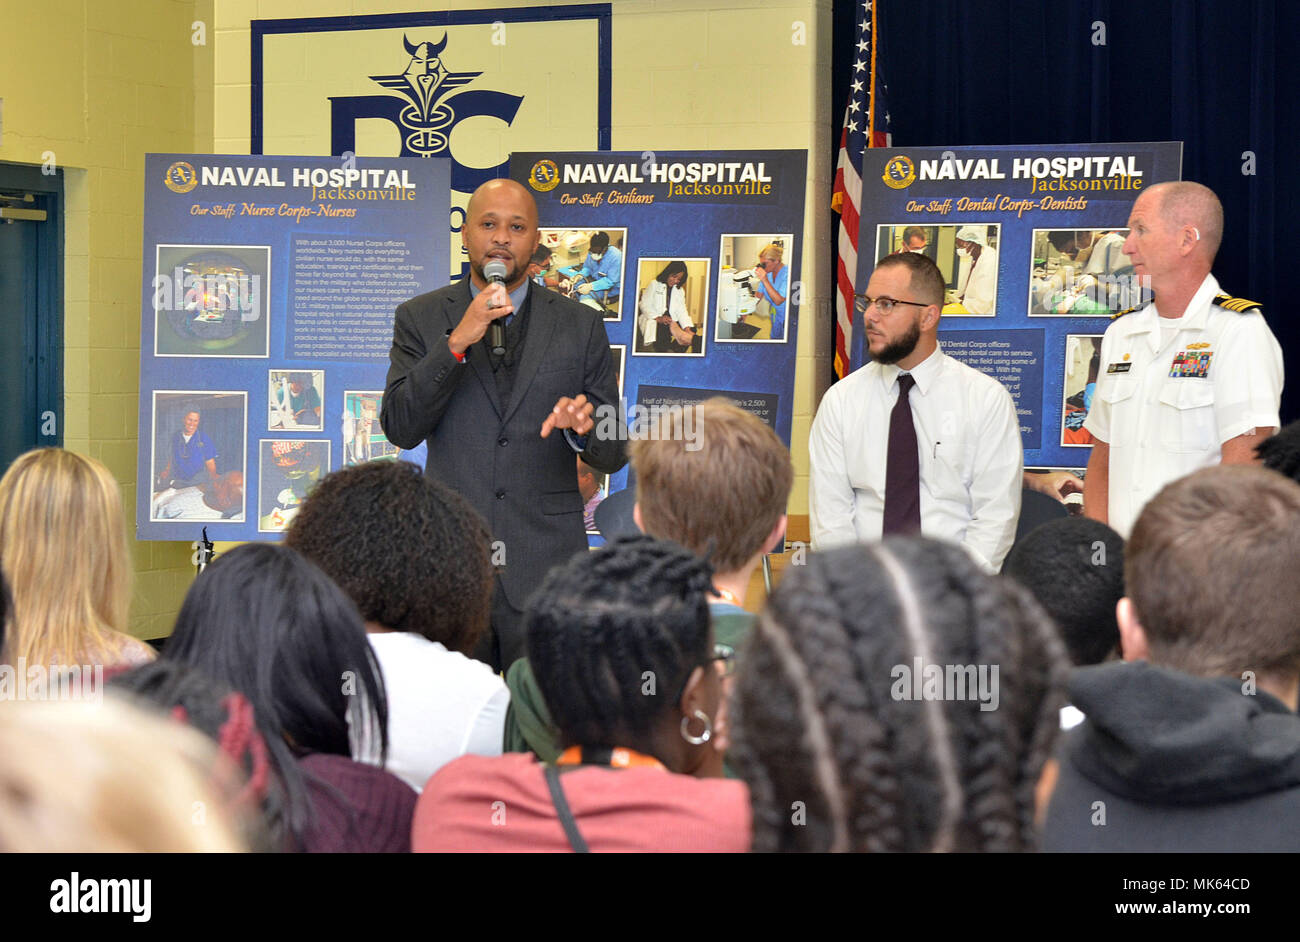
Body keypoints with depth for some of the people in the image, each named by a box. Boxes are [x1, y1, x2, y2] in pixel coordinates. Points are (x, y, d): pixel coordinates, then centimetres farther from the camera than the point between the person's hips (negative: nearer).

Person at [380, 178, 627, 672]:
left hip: (545, 570, 0)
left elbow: (613, 455, 8)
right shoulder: (420, 319, 8)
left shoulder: (580, 325, 8)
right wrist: (457, 342, -14)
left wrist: (583, 427, -15)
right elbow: (399, 428, -4)